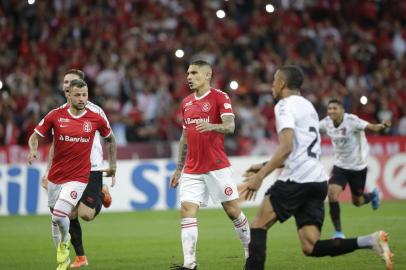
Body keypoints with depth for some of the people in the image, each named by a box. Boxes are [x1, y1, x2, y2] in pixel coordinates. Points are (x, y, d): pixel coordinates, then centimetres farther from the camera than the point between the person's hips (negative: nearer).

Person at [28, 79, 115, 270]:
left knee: (59, 216, -19)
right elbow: (35, 136, 4)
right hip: (55, 176, 3)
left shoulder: (96, 119, -4)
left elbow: (110, 137, 15)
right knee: (55, 220, 12)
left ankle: (64, 241, 14)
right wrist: (33, 150, -18)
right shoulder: (56, 115, -4)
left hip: (78, 177, -3)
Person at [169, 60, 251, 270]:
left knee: (232, 210, 0)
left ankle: (251, 251, 20)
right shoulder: (186, 103, 15)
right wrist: (179, 168, 20)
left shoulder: (219, 97, -4)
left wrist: (212, 126, -39)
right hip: (192, 170, 5)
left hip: (217, 166, -5)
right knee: (187, 211, -9)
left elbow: (230, 126, -18)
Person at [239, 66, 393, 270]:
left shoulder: (285, 105, -5)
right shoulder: (307, 106, 23)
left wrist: (259, 177, -20)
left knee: (258, 227, 2)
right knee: (311, 247, 1)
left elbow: (286, 148, -18)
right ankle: (369, 241, -13)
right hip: (318, 181, 8)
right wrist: (265, 166, 30)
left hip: (297, 179, -8)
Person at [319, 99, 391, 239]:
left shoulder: (351, 120, -23)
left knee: (357, 201, 10)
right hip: (340, 165, 3)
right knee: (332, 195, -17)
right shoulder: (327, 122, -8)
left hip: (358, 166, -3)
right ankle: (338, 232, -3)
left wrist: (382, 126, -54)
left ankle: (373, 194, 48)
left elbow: (372, 127, -33)